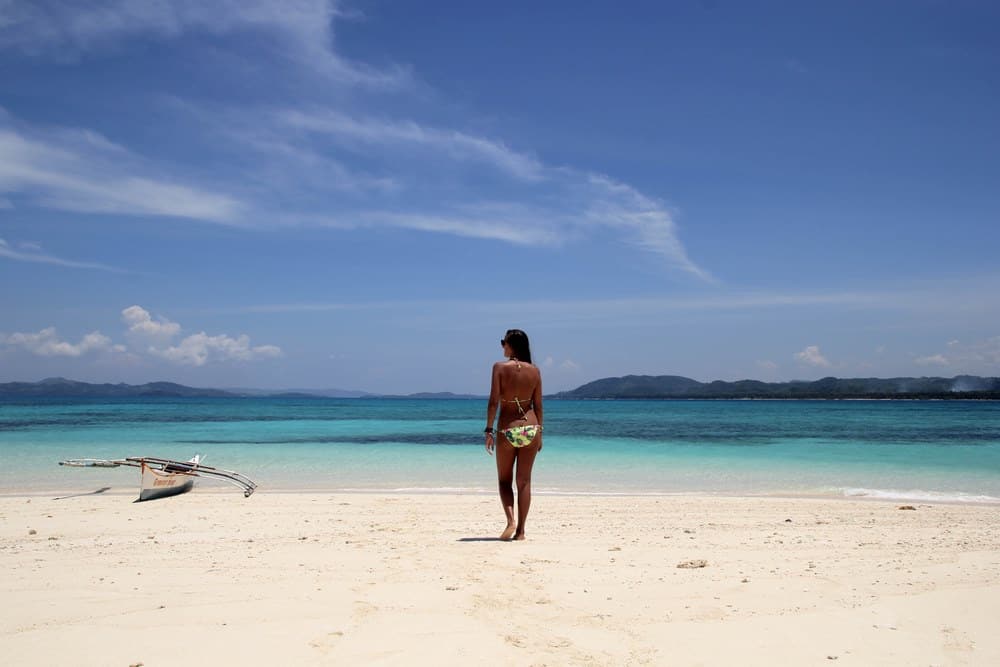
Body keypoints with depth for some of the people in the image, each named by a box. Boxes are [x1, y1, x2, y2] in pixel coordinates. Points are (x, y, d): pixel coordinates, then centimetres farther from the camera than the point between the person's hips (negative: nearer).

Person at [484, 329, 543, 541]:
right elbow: (538, 405, 5)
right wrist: (539, 431, 15)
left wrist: (489, 430, -6)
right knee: (524, 481, 10)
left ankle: (511, 520, -7)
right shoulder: (534, 370, 2)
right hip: (530, 428, 3)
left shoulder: (500, 367, -8)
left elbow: (494, 402, -12)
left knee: (505, 481, 13)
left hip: (507, 430, -2)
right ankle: (520, 530, 11)